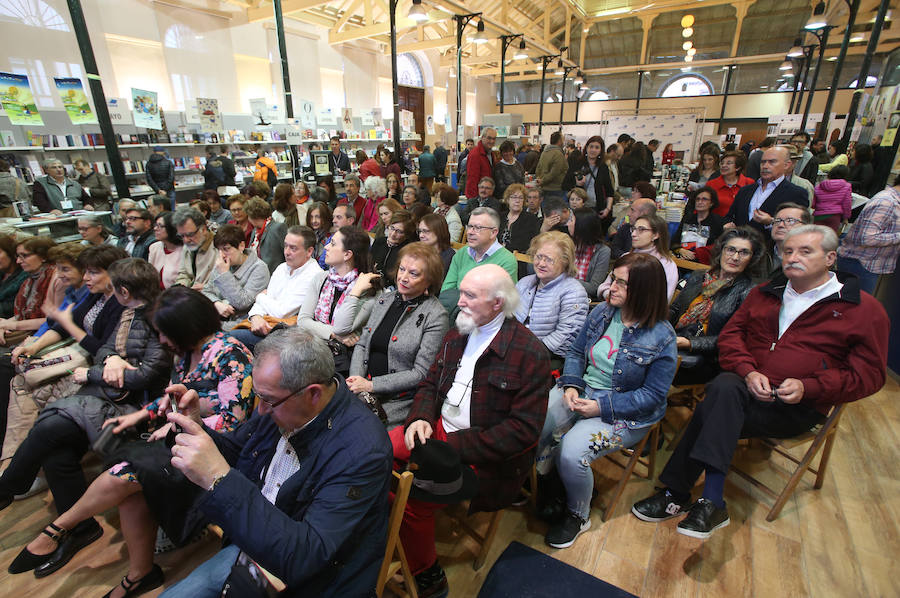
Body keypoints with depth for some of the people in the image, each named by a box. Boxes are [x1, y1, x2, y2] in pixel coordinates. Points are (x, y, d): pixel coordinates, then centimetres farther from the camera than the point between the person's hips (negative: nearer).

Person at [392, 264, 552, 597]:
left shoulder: (530, 353, -17)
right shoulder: (457, 335, 5)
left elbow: (524, 429, -19)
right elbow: (430, 383, 13)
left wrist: (454, 445, -21)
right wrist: (421, 417, -9)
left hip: (485, 456, -6)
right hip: (438, 428, 7)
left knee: (410, 497, -22)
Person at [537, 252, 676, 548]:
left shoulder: (661, 337, -14)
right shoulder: (602, 312, 0)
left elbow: (653, 395, -11)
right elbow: (576, 352, 9)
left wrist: (602, 407, -19)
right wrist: (571, 385, -9)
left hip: (625, 413, -5)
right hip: (581, 391, 5)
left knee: (571, 451, -26)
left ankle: (578, 515, 8)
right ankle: (551, 487, 12)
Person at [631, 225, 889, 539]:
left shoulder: (864, 309, 6)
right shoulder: (764, 293, 17)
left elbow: (867, 375, 2)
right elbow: (730, 335, 11)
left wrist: (807, 388, -15)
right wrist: (748, 371, -9)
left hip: (799, 408, -3)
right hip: (746, 386, 3)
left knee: (714, 413, -32)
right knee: (724, 387, -34)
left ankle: (678, 495, -26)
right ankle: (712, 504, -28)